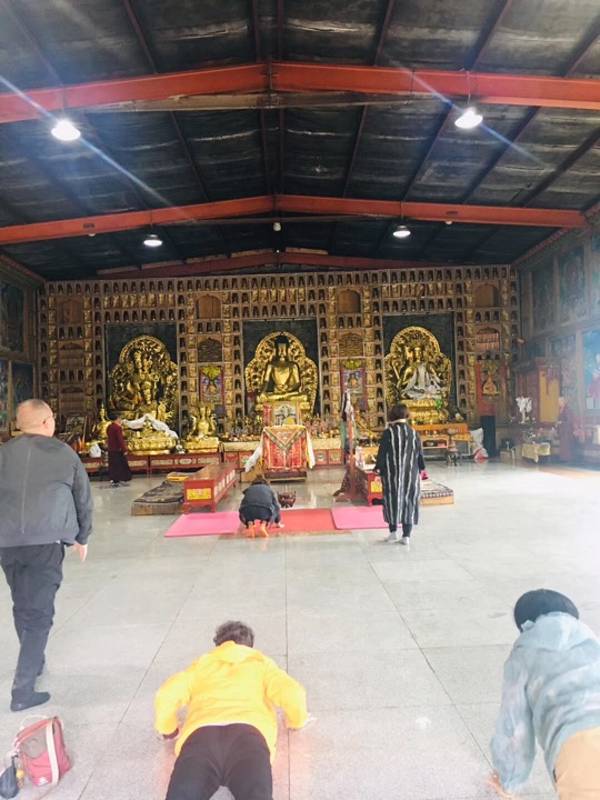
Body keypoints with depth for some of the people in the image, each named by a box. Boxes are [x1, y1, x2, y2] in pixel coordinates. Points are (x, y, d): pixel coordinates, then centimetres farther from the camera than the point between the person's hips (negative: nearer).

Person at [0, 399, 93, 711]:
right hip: (45, 541, -4)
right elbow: (83, 499, 8)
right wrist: (82, 537, 22)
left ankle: (33, 663, 42)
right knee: (38, 613, 4)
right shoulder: (64, 453, 4)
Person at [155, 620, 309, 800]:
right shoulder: (262, 663, 34)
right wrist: (296, 722, 36)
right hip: (248, 732, -1)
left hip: (201, 733, 1)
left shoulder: (201, 665, 36)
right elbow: (292, 694, 15)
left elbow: (166, 696, 19)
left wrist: (169, 731, 37)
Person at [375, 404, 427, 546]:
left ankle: (393, 532, 13)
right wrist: (421, 469, 16)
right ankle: (406, 536, 9)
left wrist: (378, 468, 2)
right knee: (409, 500, 8)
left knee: (392, 499, 10)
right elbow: (420, 454, 5)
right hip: (410, 472, 3)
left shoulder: (389, 432, -9)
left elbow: (382, 452, -9)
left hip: (392, 472, -2)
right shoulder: (413, 432, 0)